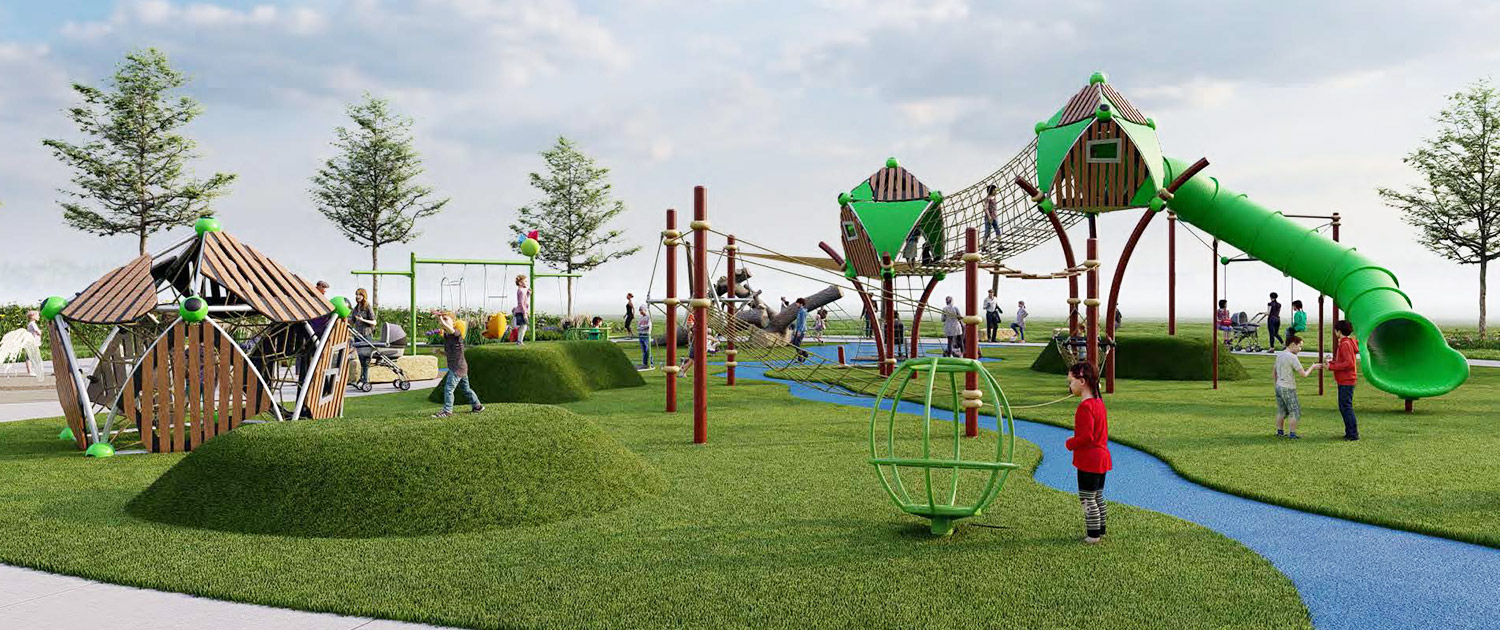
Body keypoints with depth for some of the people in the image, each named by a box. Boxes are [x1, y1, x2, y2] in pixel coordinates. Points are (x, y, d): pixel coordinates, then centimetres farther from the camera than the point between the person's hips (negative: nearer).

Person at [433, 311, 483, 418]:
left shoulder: (456, 333, -16)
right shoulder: (446, 336, 12)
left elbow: (444, 325, -36)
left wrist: (440, 316, -20)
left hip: (458, 367, -10)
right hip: (455, 367, 10)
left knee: (448, 388, -9)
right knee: (465, 388, 20)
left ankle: (447, 411, -2)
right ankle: (477, 405, 31)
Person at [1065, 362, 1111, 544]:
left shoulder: (1085, 407, -21)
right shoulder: (1099, 403, 11)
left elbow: (1086, 436, -26)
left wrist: (1070, 444, -10)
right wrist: (1075, 442, 16)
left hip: (1088, 460, -10)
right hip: (1101, 457, 10)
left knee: (1087, 498, -1)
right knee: (1097, 496, 19)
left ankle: (1093, 534, 3)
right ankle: (1100, 529, 28)